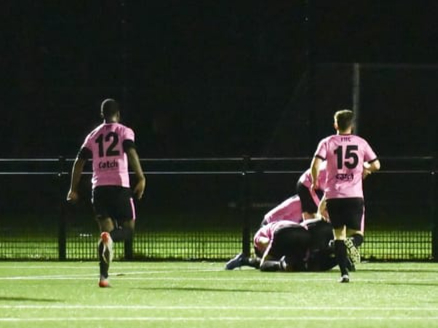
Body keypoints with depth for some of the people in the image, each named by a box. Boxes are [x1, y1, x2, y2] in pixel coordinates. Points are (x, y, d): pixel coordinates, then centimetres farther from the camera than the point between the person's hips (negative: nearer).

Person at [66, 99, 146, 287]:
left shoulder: (93, 136, 16)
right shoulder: (124, 132, 5)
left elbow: (79, 162, 11)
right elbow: (131, 153, -13)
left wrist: (73, 190, 16)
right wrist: (141, 179, -16)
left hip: (99, 187, 3)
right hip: (120, 186, -3)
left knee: (106, 230, 5)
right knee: (128, 229, 7)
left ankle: (104, 277, -11)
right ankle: (109, 237, -31)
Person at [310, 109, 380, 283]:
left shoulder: (327, 142, 2)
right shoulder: (361, 143, 7)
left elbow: (315, 165, -10)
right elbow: (376, 165, 7)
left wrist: (315, 182, 7)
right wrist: (365, 169, 28)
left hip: (333, 195, 0)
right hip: (355, 195, 0)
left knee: (339, 234, 8)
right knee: (357, 233, 9)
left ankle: (344, 272, -3)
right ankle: (353, 242, -29)